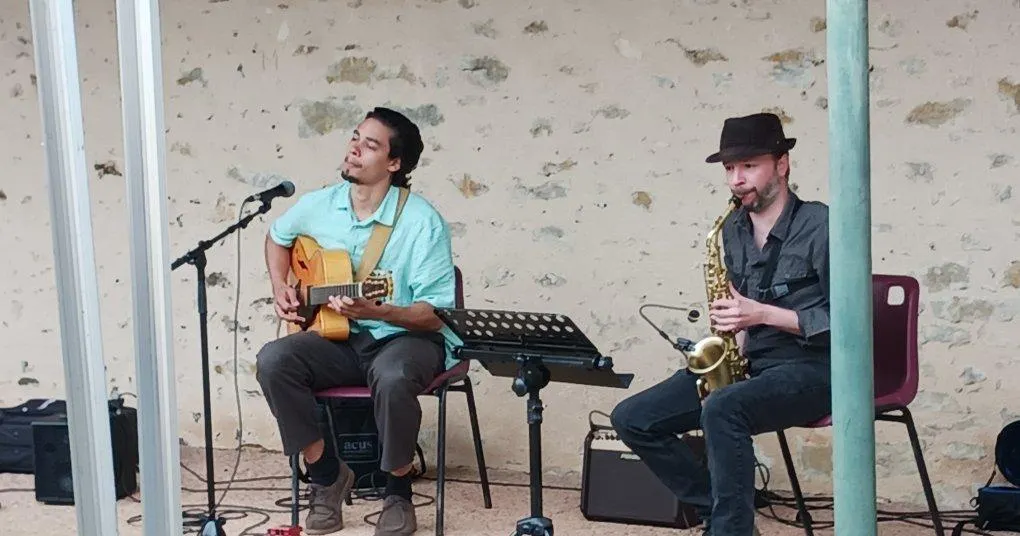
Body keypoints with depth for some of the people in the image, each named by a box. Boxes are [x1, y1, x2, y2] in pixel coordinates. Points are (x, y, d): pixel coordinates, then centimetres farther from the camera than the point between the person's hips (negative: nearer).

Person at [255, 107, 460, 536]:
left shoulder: (422, 221, -16)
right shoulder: (318, 205, 0)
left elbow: (436, 313, -17)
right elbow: (278, 237, 24)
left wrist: (375, 312, -34)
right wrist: (280, 288, 7)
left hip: (407, 338, -5)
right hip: (340, 339, 5)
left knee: (393, 378, -39)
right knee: (273, 360, -24)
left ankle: (398, 490, -10)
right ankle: (327, 474, -4)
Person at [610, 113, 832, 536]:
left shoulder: (820, 225, -11)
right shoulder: (733, 229, 10)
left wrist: (764, 314, -21)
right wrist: (733, 326, 0)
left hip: (809, 369, -7)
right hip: (746, 364, 8)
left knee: (721, 410, -38)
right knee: (631, 419, -6)